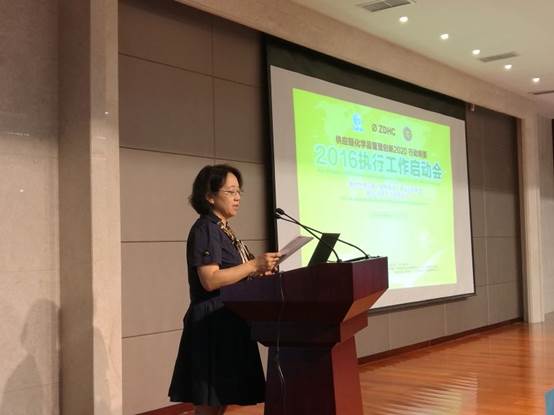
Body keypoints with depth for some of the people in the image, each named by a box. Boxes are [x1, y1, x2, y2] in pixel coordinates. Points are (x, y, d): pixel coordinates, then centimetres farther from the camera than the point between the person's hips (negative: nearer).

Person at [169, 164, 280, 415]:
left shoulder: (224, 231, 17)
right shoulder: (205, 229, -12)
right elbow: (210, 281, -22)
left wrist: (257, 273, 8)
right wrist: (254, 265, -20)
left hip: (228, 324, 10)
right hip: (212, 325, -10)